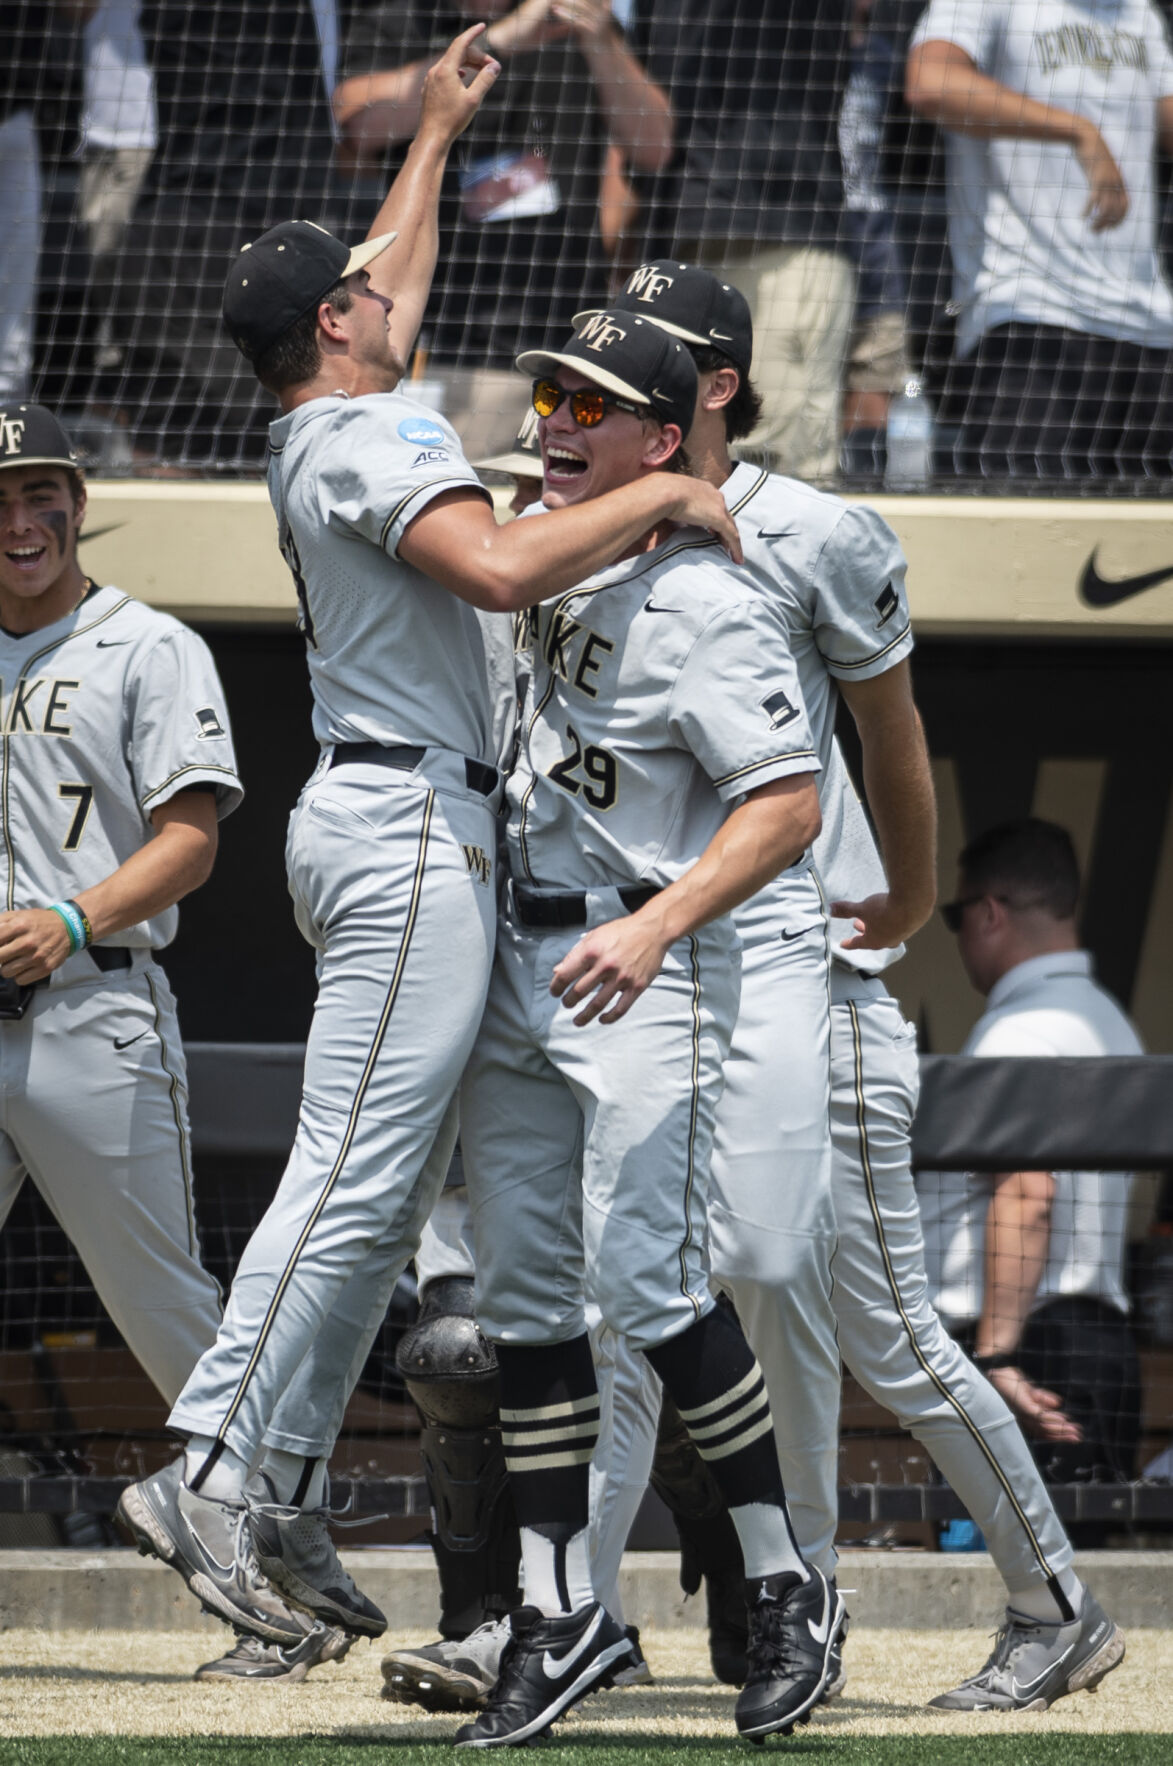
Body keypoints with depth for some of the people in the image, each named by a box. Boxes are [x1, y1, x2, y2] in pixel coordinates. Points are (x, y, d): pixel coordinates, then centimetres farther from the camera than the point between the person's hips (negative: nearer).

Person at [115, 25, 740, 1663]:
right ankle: (211, 1466, -22)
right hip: (413, 829, -11)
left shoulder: (319, 430, 19)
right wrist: (659, 492, -17)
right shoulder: (370, 438, -10)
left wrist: (435, 135, 49)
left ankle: (284, 1499, 4)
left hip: (374, 823, 11)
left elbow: (390, 282, 39)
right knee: (356, 1173, -16)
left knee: (385, 1192, 7)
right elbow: (500, 565, -27)